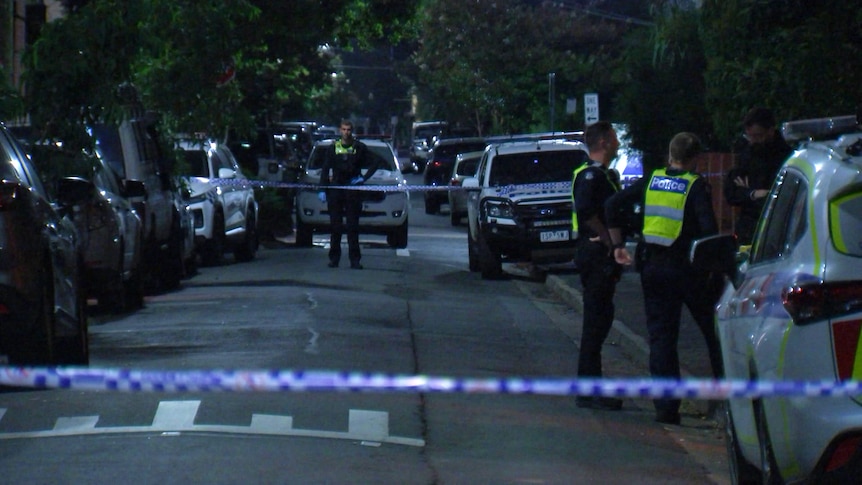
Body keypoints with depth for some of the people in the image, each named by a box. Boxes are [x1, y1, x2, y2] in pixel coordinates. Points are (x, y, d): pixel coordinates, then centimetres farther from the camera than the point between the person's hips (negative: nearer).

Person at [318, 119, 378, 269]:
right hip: (336, 188, 1)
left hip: (353, 190, -1)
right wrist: (322, 189, 0)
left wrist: (364, 178, -2)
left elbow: (373, 165, 11)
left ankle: (355, 259, 0)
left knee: (353, 226, -1)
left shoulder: (359, 147, 4)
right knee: (335, 225, 3)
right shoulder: (334, 148, 7)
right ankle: (334, 257, 8)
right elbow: (325, 169, 7)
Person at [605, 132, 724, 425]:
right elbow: (708, 228, -19)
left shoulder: (651, 181, 4)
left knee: (660, 335, 7)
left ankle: (666, 407, 1)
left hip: (653, 266, 3)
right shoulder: (697, 186, -8)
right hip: (686, 266, -3)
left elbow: (612, 206, 2)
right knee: (715, 333, 11)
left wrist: (618, 245, 9)